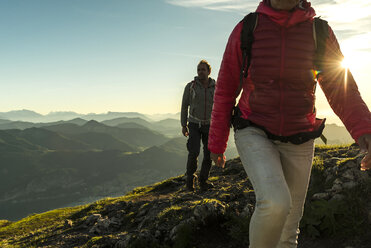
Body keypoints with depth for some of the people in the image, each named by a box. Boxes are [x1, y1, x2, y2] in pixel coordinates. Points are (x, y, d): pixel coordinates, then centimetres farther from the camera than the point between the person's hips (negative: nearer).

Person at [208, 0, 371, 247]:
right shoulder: (245, 30, -8)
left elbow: (343, 91, -6)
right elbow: (225, 91, 0)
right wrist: (216, 143, 4)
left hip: (298, 143, 3)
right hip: (254, 134, -2)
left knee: (288, 226, 10)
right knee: (276, 205, -28)